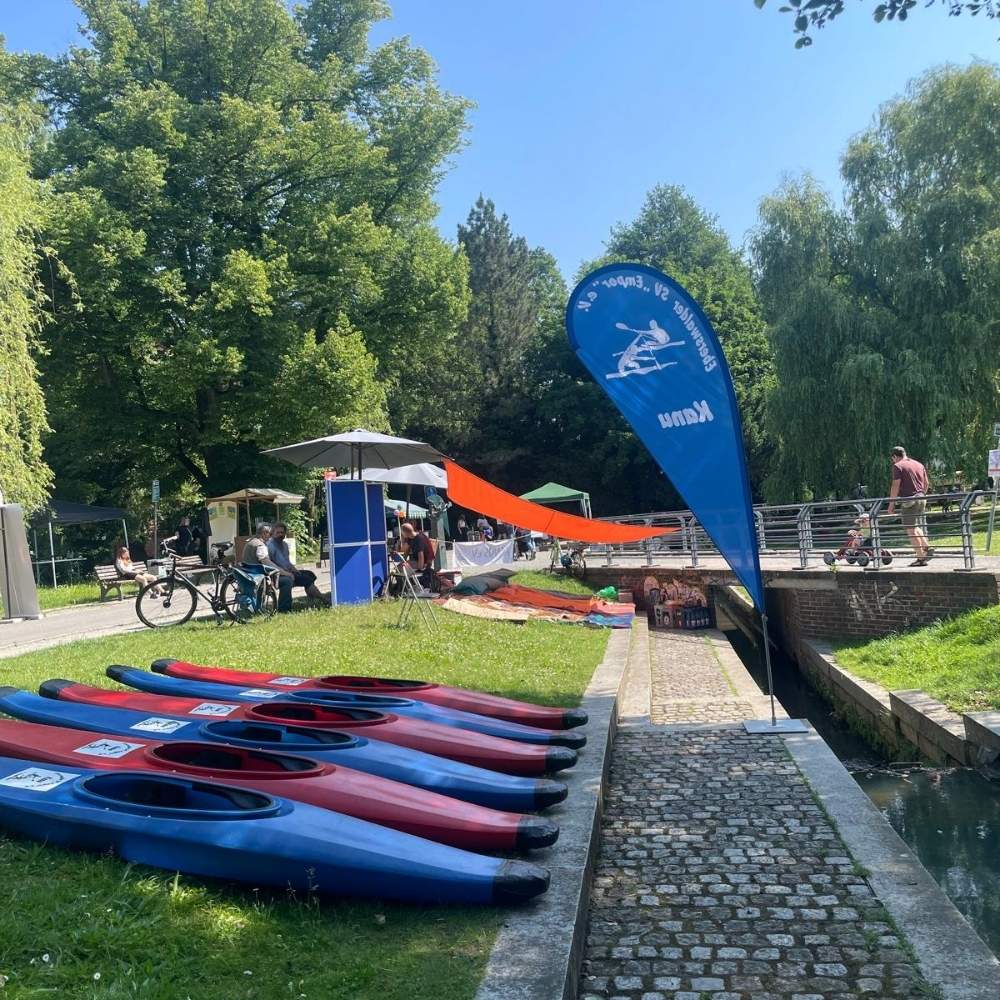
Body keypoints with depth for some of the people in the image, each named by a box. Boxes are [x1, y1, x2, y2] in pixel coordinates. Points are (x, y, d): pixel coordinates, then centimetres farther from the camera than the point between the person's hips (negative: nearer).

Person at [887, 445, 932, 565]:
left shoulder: (898, 466, -7)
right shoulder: (919, 464, 15)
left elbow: (895, 486, -13)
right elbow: (926, 483, 18)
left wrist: (891, 504, -9)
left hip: (908, 501, -7)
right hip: (921, 500, 7)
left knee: (911, 530, -1)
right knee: (915, 526, 23)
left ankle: (921, 558, -2)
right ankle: (926, 547, 9)